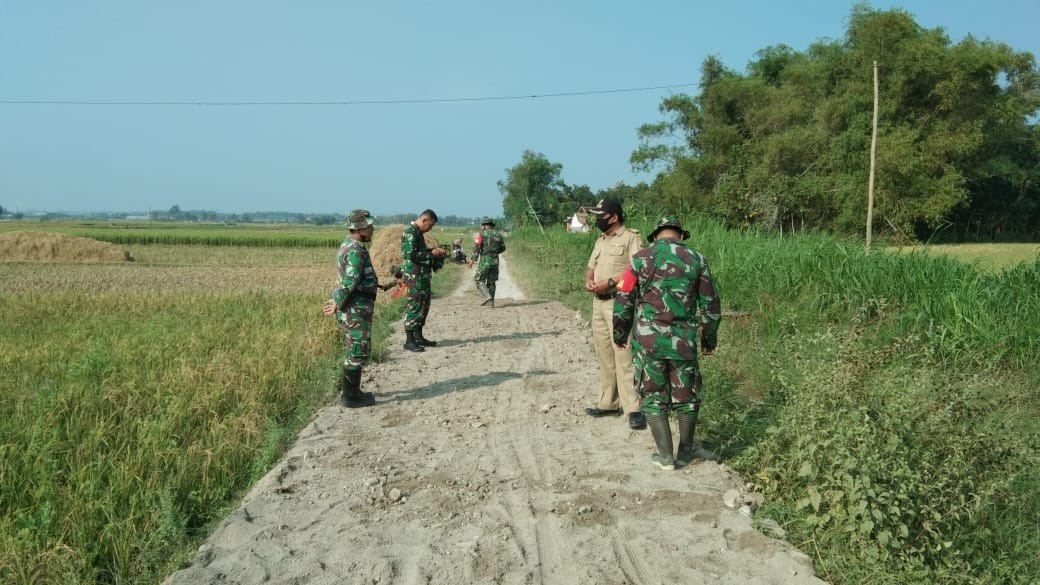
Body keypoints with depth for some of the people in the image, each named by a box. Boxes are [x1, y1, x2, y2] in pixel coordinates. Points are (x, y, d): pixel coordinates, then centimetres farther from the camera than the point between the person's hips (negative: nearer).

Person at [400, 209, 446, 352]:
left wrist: (434, 251, 10)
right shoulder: (410, 232, -15)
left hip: (423, 274, 10)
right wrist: (431, 254, -15)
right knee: (414, 305, -7)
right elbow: (411, 255, -22)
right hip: (414, 275, -10)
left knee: (424, 304, 14)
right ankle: (409, 341, -3)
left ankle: (418, 337, 23)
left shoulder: (418, 232, 16)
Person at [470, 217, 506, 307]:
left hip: (485, 260, -5)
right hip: (495, 260, 5)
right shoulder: (498, 234, 9)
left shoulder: (481, 233, -6)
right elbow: (503, 248, 17)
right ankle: (491, 301, 13)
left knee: (479, 280, 3)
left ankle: (487, 296, -16)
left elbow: (476, 247, -12)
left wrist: (473, 260, -8)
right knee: (491, 282, 14)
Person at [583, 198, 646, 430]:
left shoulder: (631, 238, -8)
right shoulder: (600, 241, 19)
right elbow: (591, 267, 22)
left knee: (623, 355, -12)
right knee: (604, 356, 12)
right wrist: (588, 280, 0)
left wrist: (609, 282, -21)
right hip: (598, 302, 9)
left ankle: (634, 408, -10)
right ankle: (608, 403, 20)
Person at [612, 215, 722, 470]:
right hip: (683, 342, 1)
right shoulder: (696, 259, 3)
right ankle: (685, 452, 29)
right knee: (686, 397, 17)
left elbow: (624, 299, 0)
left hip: (648, 341, -1)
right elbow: (711, 305, 6)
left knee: (654, 398, 10)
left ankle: (665, 456, 12)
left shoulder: (642, 258, -1)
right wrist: (709, 338, 18)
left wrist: (620, 333, 13)